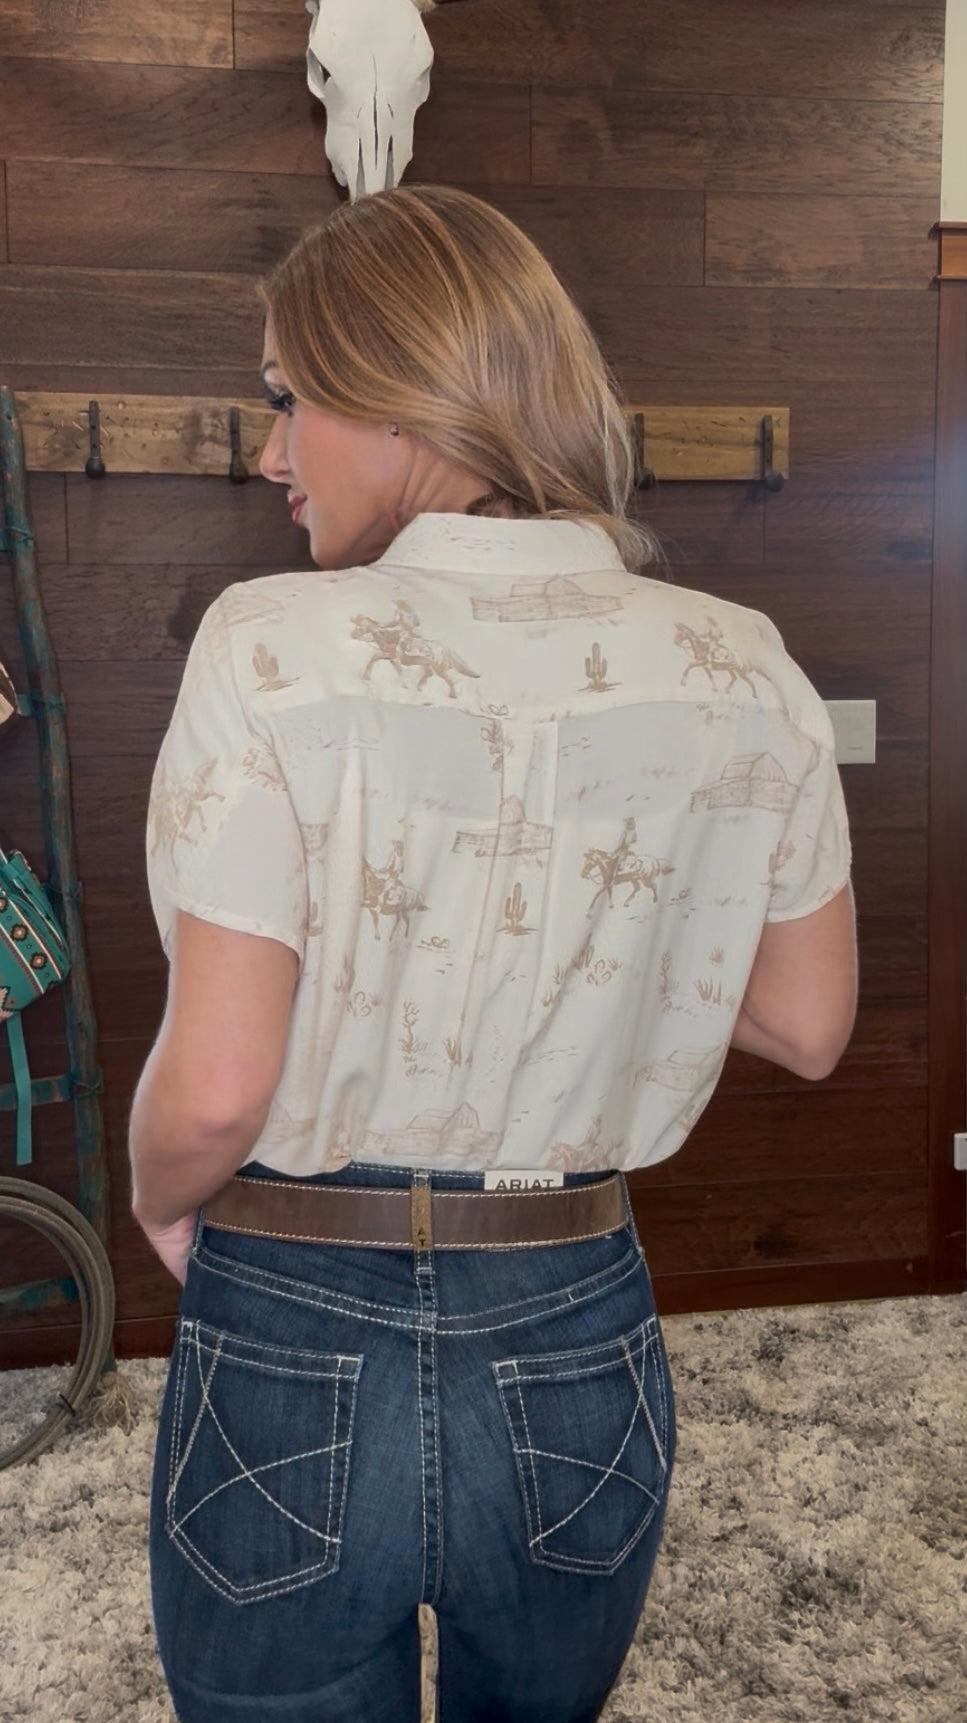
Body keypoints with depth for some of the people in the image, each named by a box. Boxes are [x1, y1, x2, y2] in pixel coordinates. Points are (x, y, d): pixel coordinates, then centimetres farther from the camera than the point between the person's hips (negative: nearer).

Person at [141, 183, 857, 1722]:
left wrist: (163, 1207, 3)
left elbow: (219, 1077, -18)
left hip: (286, 1363, -3)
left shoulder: (271, 647, -17)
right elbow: (809, 1028, 2)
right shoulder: (738, 667, -7)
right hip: (575, 1361, 4)